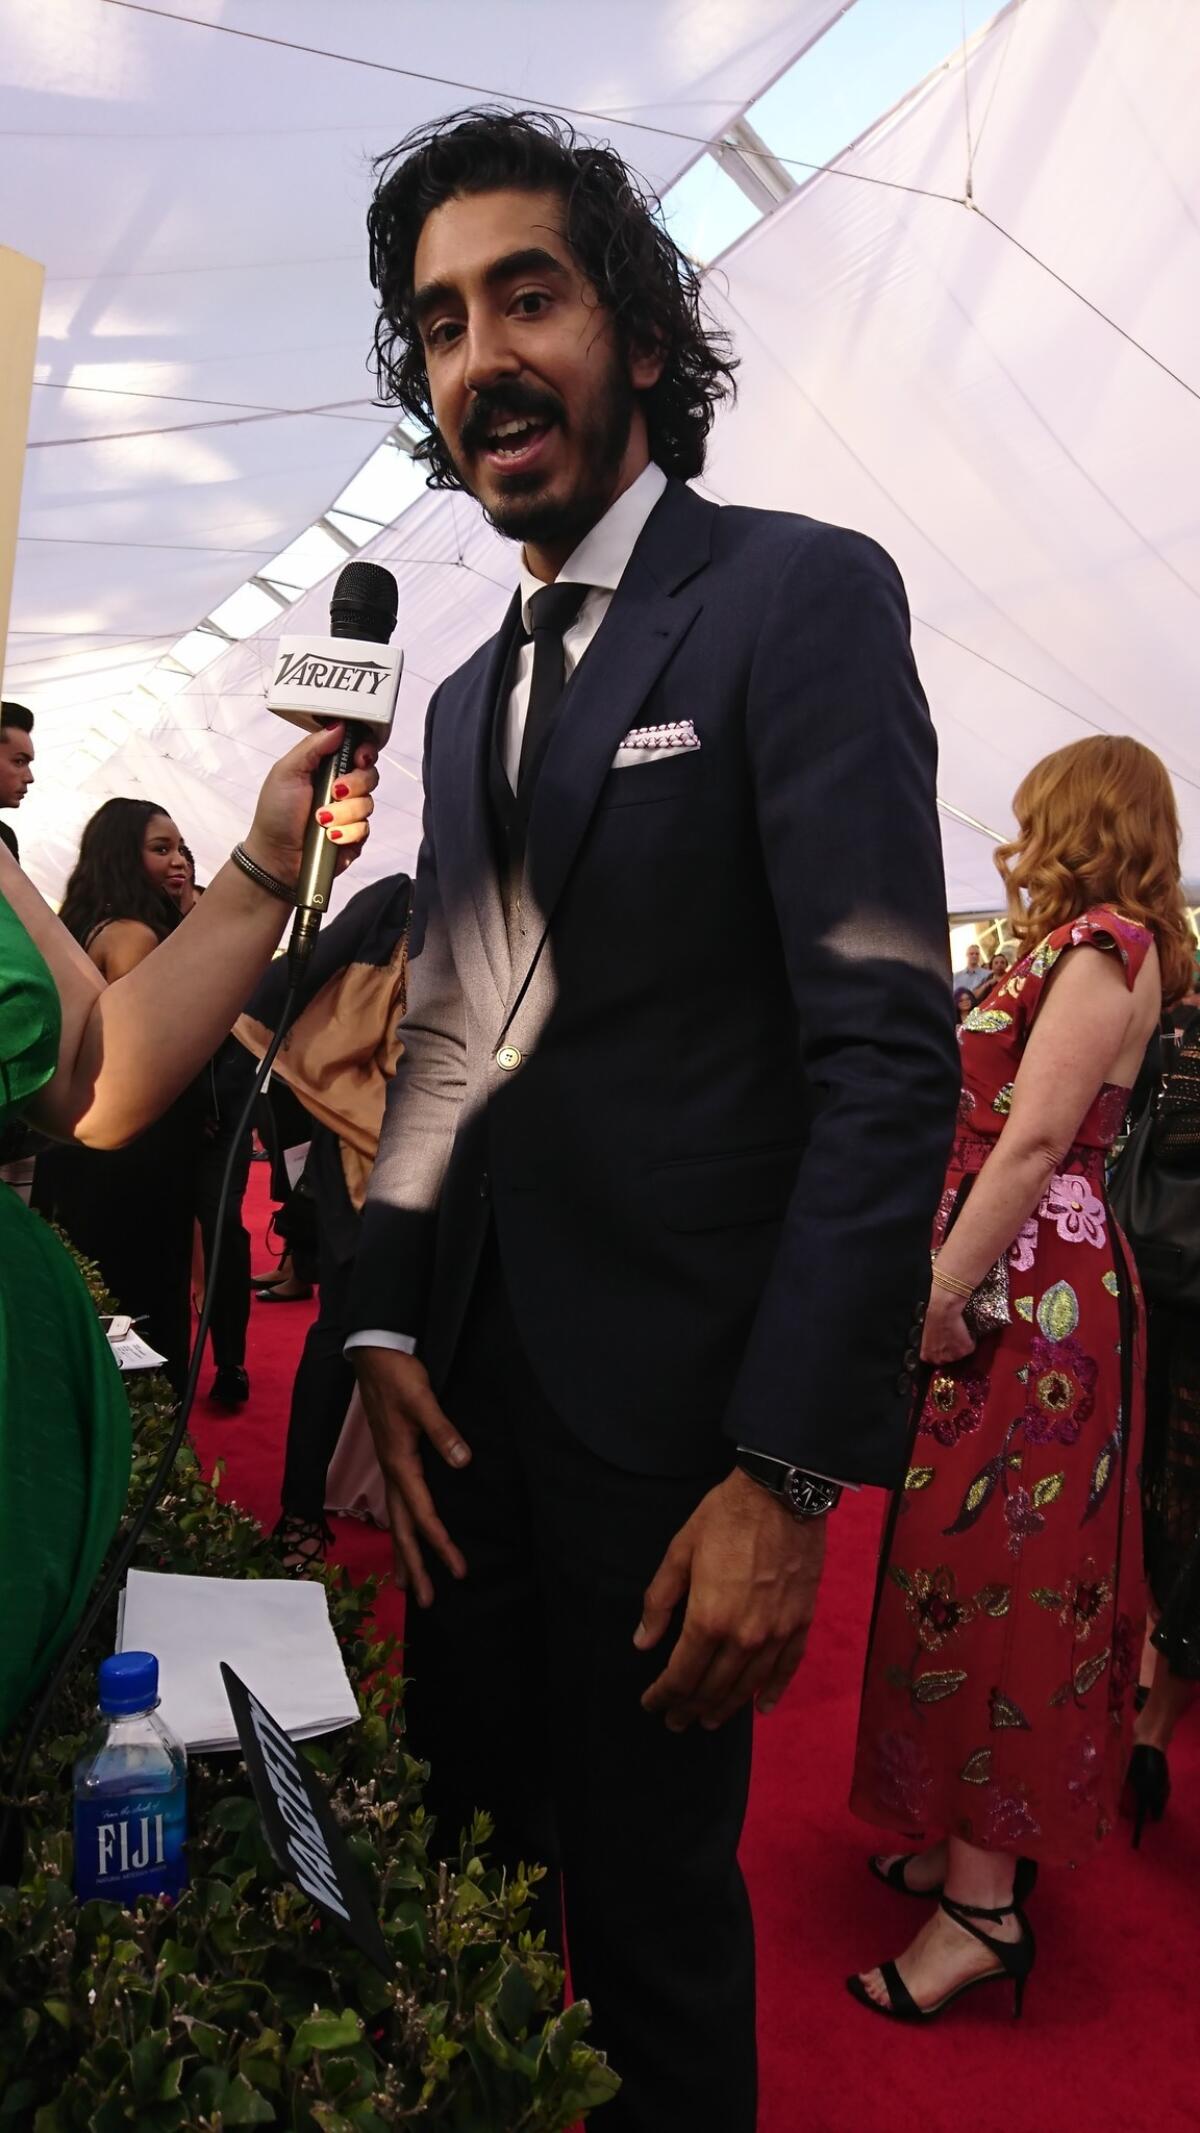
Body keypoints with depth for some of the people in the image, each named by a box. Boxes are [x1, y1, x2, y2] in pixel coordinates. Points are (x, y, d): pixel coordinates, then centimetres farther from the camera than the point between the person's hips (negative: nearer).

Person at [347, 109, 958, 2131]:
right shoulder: (470, 697, 13)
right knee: (468, 1852, 21)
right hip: (473, 1387, 7)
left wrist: (791, 1473, -19)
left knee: (649, 1899, 12)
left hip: (669, 1402, -6)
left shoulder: (800, 594, -9)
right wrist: (386, 1326, 2)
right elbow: (448, 1038, 13)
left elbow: (890, 1052, -17)